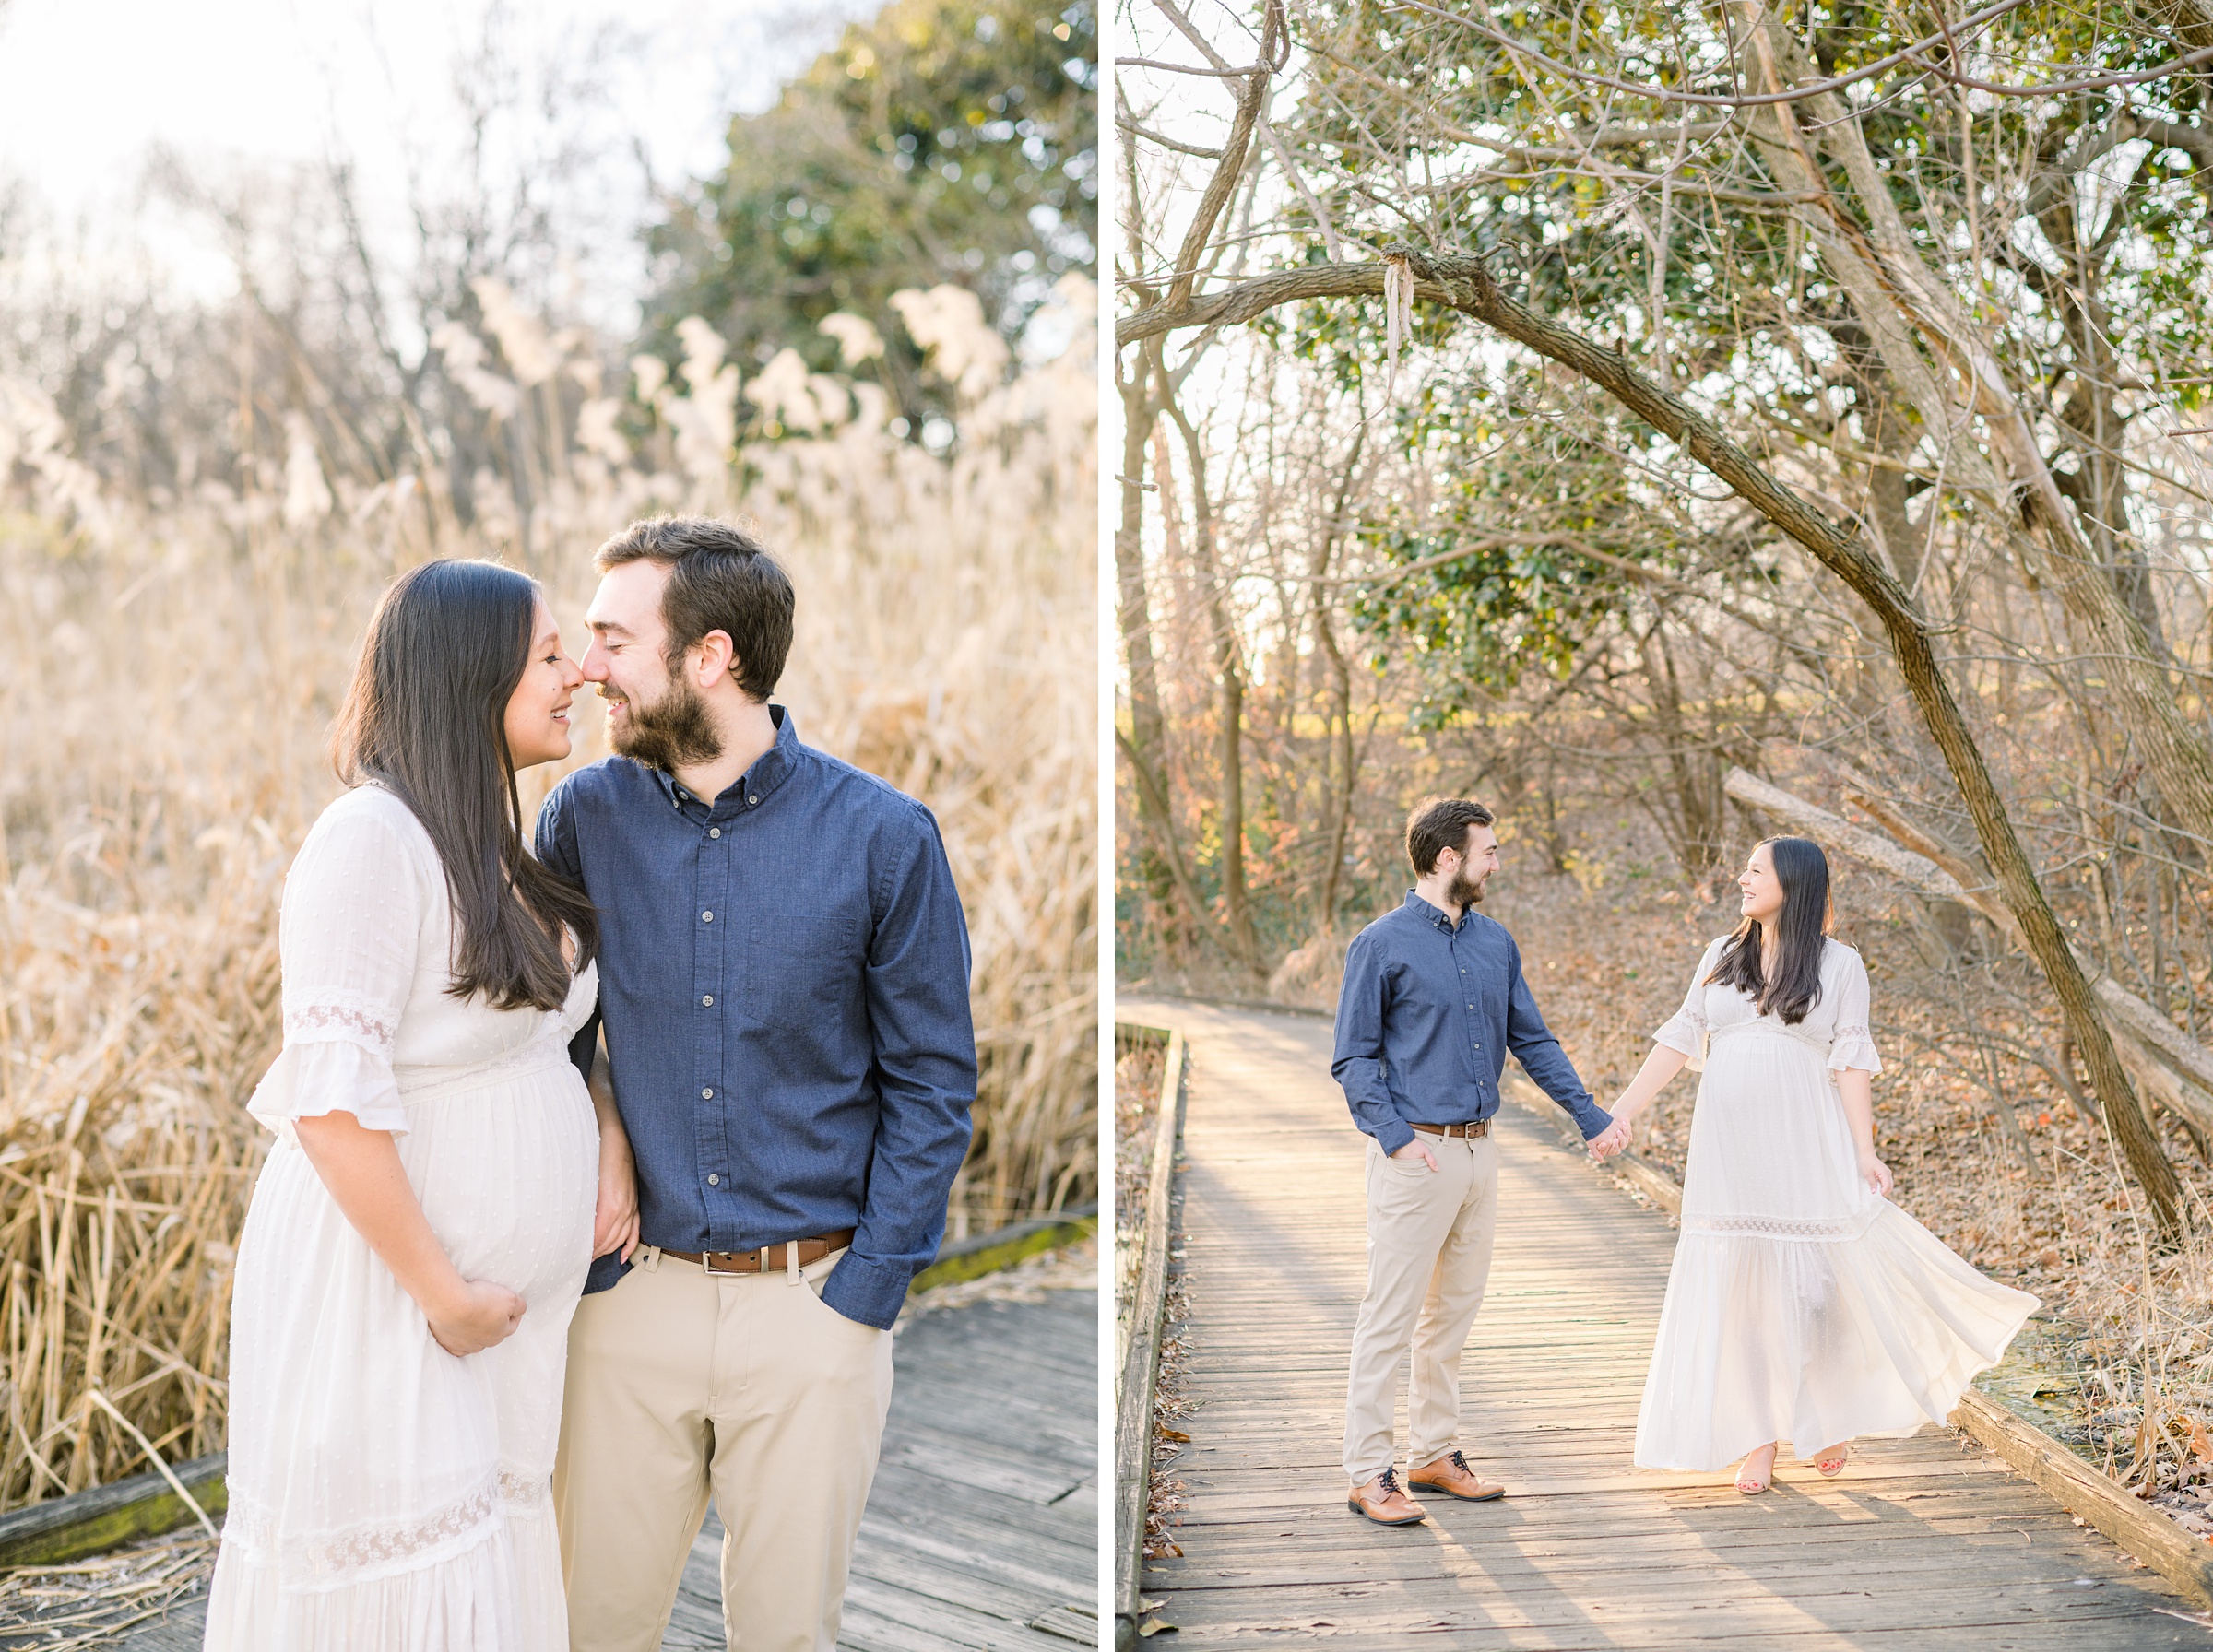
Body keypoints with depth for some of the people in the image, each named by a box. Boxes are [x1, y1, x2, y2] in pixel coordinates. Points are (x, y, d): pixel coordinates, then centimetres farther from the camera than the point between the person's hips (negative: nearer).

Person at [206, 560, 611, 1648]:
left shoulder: (495, 846, 9)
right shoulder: (372, 839, -18)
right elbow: (330, 1102, -23)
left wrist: (602, 1136, 2)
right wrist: (443, 1295, -18)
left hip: (492, 1292, 8)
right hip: (384, 1289, -8)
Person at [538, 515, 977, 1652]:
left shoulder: (880, 836, -8)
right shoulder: (585, 817, -1)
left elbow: (933, 1081, -3)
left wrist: (863, 1293, -8)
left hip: (813, 1301, -1)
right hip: (635, 1292, 2)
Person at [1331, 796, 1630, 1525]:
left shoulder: (1496, 943, 11)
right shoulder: (1382, 945, -7)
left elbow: (1533, 1041, 16)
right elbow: (1354, 1058, -8)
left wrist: (1592, 1117, 12)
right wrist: (1396, 1136, -19)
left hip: (1479, 1149, 7)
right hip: (1416, 1155, -6)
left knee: (1454, 1313, 14)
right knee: (1390, 1316, -3)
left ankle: (1437, 1453, 25)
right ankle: (1369, 1472, 4)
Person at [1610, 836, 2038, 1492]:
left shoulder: (1838, 964, 1)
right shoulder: (1721, 957, 10)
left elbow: (1851, 1062, -3)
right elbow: (1679, 1040, 9)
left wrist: (1865, 1151, -11)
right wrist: (1623, 1110, 2)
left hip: (1805, 1146, -3)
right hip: (1729, 1148, 3)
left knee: (1812, 1281, -1)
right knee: (1743, 1287, 3)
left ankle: (1832, 1416, 25)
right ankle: (1761, 1437, 12)